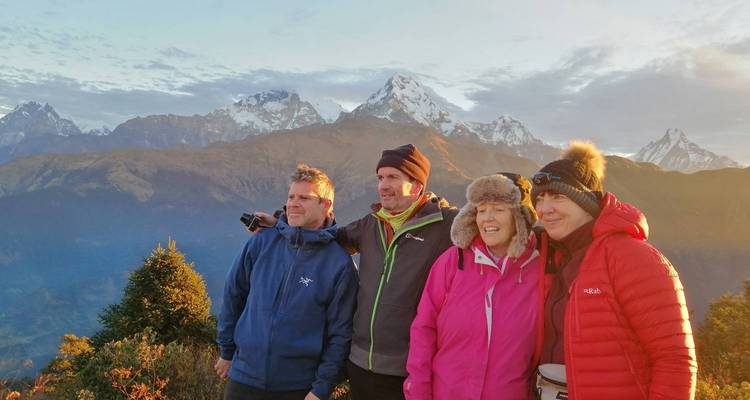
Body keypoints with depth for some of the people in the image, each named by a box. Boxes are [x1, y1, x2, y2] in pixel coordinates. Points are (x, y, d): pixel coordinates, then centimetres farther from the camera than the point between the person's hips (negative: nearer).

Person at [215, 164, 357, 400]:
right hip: (243, 378, 3)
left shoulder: (340, 264, -11)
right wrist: (227, 351, 11)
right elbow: (233, 296, 7)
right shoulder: (261, 243, -4)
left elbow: (340, 335, -9)